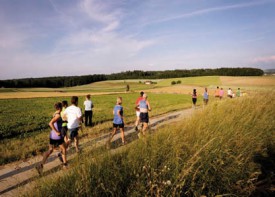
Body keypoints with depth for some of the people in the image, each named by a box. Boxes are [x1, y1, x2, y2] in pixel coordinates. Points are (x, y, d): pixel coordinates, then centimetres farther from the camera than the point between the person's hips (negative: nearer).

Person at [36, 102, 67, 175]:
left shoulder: (55, 114, 9)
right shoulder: (58, 115, -19)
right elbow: (50, 123, -33)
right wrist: (57, 132, -26)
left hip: (52, 135, 8)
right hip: (57, 136, -7)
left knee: (50, 151, 9)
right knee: (63, 148, 14)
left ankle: (41, 164, -7)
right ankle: (65, 163, 27)